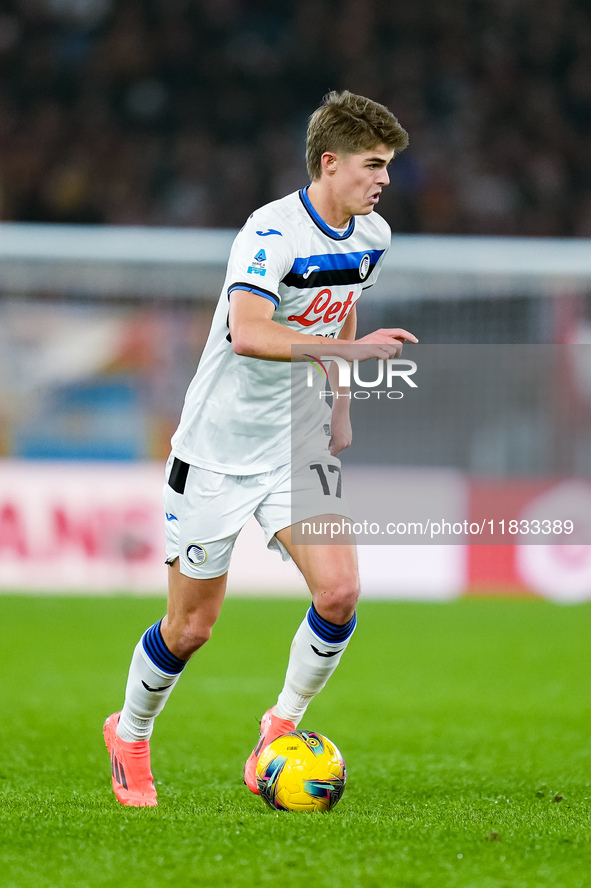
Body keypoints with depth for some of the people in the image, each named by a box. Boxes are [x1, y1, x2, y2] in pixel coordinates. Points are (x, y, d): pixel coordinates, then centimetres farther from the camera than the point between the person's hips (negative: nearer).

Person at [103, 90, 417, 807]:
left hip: (298, 445, 5)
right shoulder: (271, 231, -22)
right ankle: (130, 735, 30)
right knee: (192, 625, 2)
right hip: (217, 450, -5)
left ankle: (283, 722, 9)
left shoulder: (371, 236, 1)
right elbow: (247, 332, -37)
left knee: (339, 591, -15)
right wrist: (353, 349, -42)